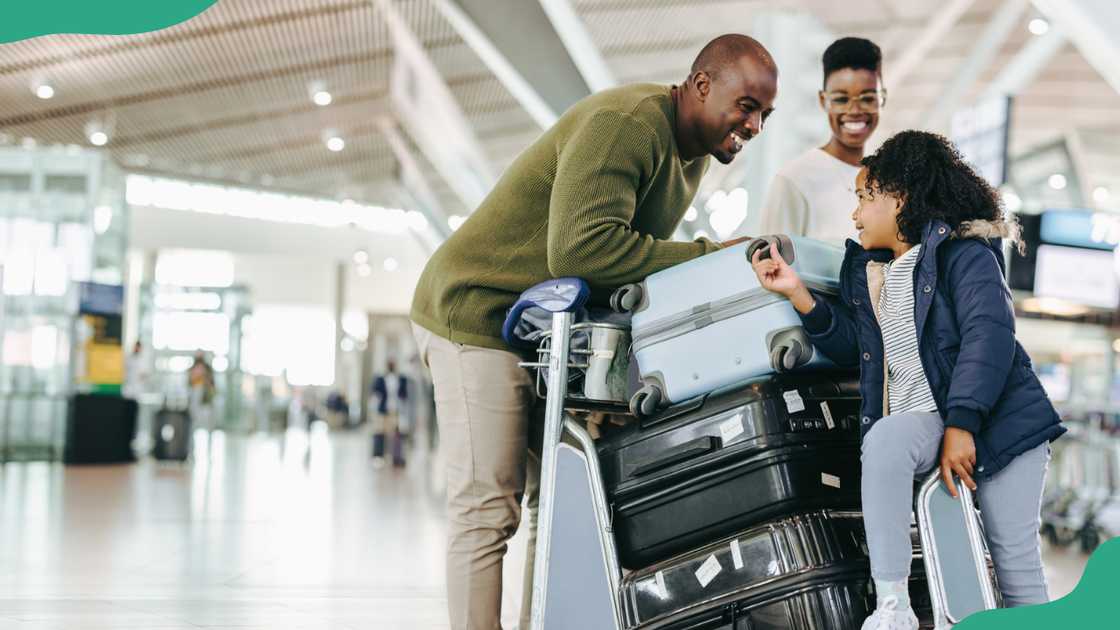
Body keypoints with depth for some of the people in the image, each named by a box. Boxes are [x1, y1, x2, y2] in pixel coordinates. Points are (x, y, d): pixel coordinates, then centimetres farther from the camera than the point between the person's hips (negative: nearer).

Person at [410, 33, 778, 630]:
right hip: (477, 314, -9)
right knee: (488, 508, -11)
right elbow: (580, 247, -32)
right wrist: (703, 256, -27)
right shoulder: (625, 122, -22)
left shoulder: (693, 152, 10)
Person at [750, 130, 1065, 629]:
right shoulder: (862, 269, 19)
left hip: (995, 412, -3)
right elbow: (851, 345, 17)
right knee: (883, 440, -32)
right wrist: (797, 293, 5)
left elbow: (989, 334, -15)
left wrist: (962, 424, -25)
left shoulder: (964, 252, -2)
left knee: (1016, 559, -8)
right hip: (918, 415, 3)